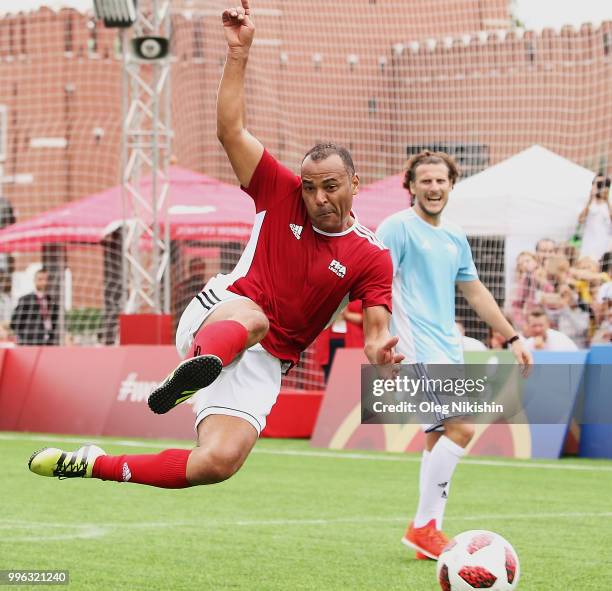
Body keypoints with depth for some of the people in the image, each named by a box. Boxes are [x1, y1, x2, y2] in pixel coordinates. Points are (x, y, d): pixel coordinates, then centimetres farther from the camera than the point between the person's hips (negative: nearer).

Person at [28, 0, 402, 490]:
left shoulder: (371, 256, 0)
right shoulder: (281, 193, 2)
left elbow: (376, 328, -6)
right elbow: (231, 130, -5)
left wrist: (381, 349, -31)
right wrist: (239, 53, -14)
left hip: (264, 362, 1)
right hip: (214, 318, -1)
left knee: (219, 463, -20)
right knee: (251, 317, -41)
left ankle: (95, 466, -8)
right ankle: (198, 366, -76)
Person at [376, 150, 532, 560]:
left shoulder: (455, 238, 18)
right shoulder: (398, 227, -5)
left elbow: (476, 293, 27)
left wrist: (513, 338, 26)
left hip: (449, 350, 8)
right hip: (418, 348, -8)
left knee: (440, 438, 7)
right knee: (462, 429, -17)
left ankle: (429, 532, 12)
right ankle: (423, 526, -11)